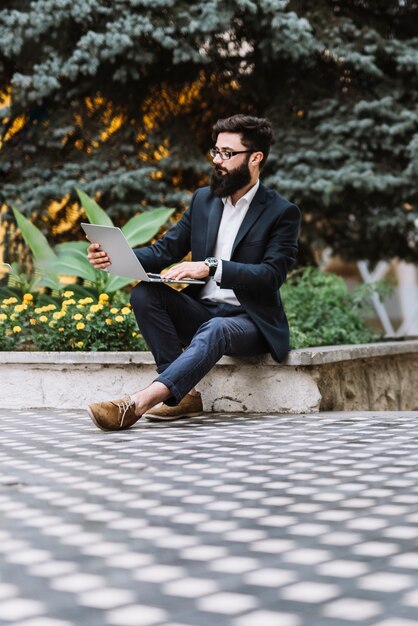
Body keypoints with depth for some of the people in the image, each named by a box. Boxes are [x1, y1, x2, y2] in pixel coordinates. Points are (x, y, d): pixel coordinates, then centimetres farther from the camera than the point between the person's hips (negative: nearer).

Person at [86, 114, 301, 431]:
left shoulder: (283, 212, -5)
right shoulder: (203, 199, 11)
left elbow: (271, 274, -18)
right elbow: (165, 250, 8)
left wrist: (211, 267, -31)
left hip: (249, 320, -5)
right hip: (201, 312, 6)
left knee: (215, 329, -39)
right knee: (144, 293, -21)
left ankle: (137, 402, -55)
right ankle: (183, 394, -26)